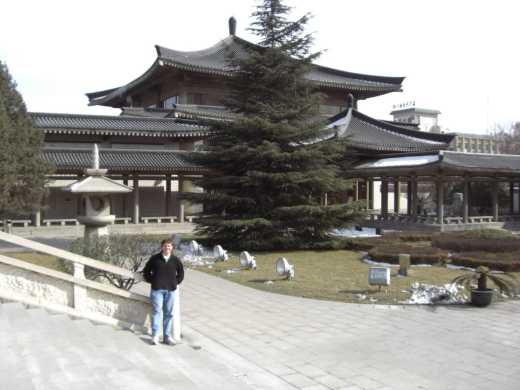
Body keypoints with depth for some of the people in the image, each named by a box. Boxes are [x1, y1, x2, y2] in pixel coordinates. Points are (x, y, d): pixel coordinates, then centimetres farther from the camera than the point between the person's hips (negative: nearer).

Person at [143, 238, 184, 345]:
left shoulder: (175, 260, 5)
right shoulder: (155, 259, 0)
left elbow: (181, 272, 19)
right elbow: (146, 271, 9)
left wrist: (176, 282, 9)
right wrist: (151, 281, 1)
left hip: (170, 290, 3)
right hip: (157, 289, -2)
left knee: (168, 313, 7)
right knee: (156, 311, -8)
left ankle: (167, 336, 15)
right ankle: (155, 336, -4)